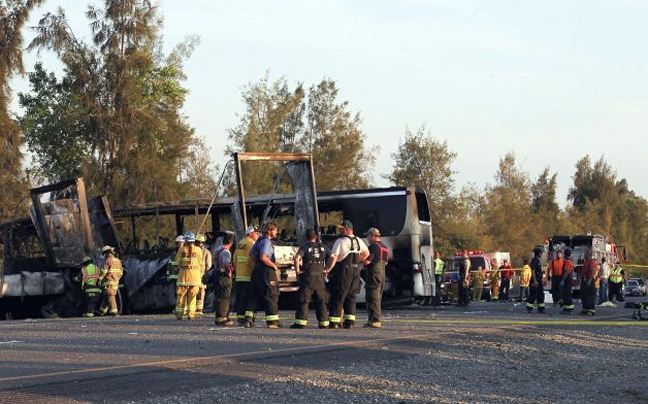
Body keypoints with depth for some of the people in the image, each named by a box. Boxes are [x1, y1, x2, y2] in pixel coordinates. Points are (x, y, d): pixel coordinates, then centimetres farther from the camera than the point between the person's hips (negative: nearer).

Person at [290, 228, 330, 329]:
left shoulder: (305, 246, -4)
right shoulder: (322, 247, 10)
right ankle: (324, 322, 9)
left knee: (304, 300, -2)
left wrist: (297, 270, -9)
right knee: (321, 301, 9)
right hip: (320, 276, 4)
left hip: (308, 276, -4)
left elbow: (297, 258, -20)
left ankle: (301, 322, -7)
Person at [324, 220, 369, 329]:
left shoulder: (340, 241, -10)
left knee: (337, 297, -2)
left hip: (343, 271, -6)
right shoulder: (358, 241, 12)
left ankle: (334, 322, -4)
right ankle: (350, 321, 6)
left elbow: (334, 258, -16)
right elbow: (366, 253, 26)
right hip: (355, 271, 6)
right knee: (351, 297, 12)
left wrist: (327, 270, -13)